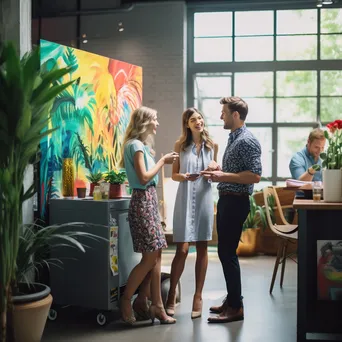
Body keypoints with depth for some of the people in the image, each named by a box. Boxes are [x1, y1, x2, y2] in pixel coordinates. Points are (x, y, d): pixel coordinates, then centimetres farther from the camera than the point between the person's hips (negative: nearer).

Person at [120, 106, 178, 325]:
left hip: (149, 200, 10)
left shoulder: (140, 145, 18)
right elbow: (144, 177, -18)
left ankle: (156, 306, 11)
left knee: (156, 255, 7)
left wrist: (163, 162, 11)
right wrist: (162, 161, -10)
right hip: (143, 201, -10)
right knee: (150, 257, -5)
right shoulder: (136, 145, -11)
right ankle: (126, 301, 7)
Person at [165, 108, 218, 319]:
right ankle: (172, 295, 10)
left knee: (202, 248, 5)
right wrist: (185, 177, -15)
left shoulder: (212, 145, 8)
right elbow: (174, 175, 6)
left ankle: (198, 296, 15)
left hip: (204, 199, 2)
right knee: (182, 250, -5)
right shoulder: (180, 145, 5)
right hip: (185, 200, -2)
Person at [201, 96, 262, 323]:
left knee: (228, 252, -6)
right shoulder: (233, 138, 15)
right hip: (225, 200, 10)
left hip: (236, 202, -10)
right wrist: (219, 170, 9)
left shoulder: (247, 141, -16)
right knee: (225, 251, 14)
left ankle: (236, 307, 3)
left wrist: (224, 176, -21)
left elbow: (255, 176, -23)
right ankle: (231, 299, 25)